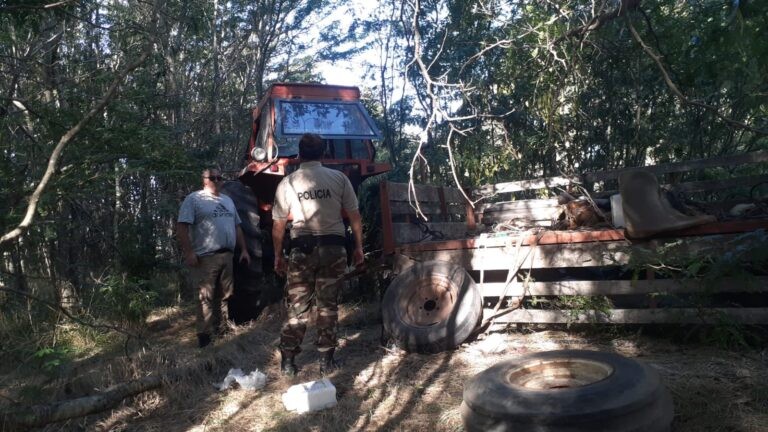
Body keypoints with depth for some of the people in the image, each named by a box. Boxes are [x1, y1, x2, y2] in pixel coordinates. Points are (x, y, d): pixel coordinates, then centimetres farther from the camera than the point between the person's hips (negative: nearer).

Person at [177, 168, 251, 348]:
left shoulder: (228, 200, 19)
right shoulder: (194, 199, -3)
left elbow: (237, 226, 23)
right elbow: (182, 227, -11)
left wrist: (244, 249, 17)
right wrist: (188, 252, -19)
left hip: (227, 255, 7)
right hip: (205, 257, -7)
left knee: (224, 296, 13)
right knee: (206, 298, -7)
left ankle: (223, 330, 22)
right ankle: (204, 335, -2)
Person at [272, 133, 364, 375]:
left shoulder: (287, 183, 1)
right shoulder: (338, 178, 2)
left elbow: (278, 225, 3)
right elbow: (354, 216, 3)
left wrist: (278, 256, 13)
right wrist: (358, 247, 12)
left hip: (302, 248, 0)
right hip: (333, 248, 1)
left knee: (297, 307, 9)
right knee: (328, 305, 9)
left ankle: (288, 360, 13)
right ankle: (326, 359, 15)